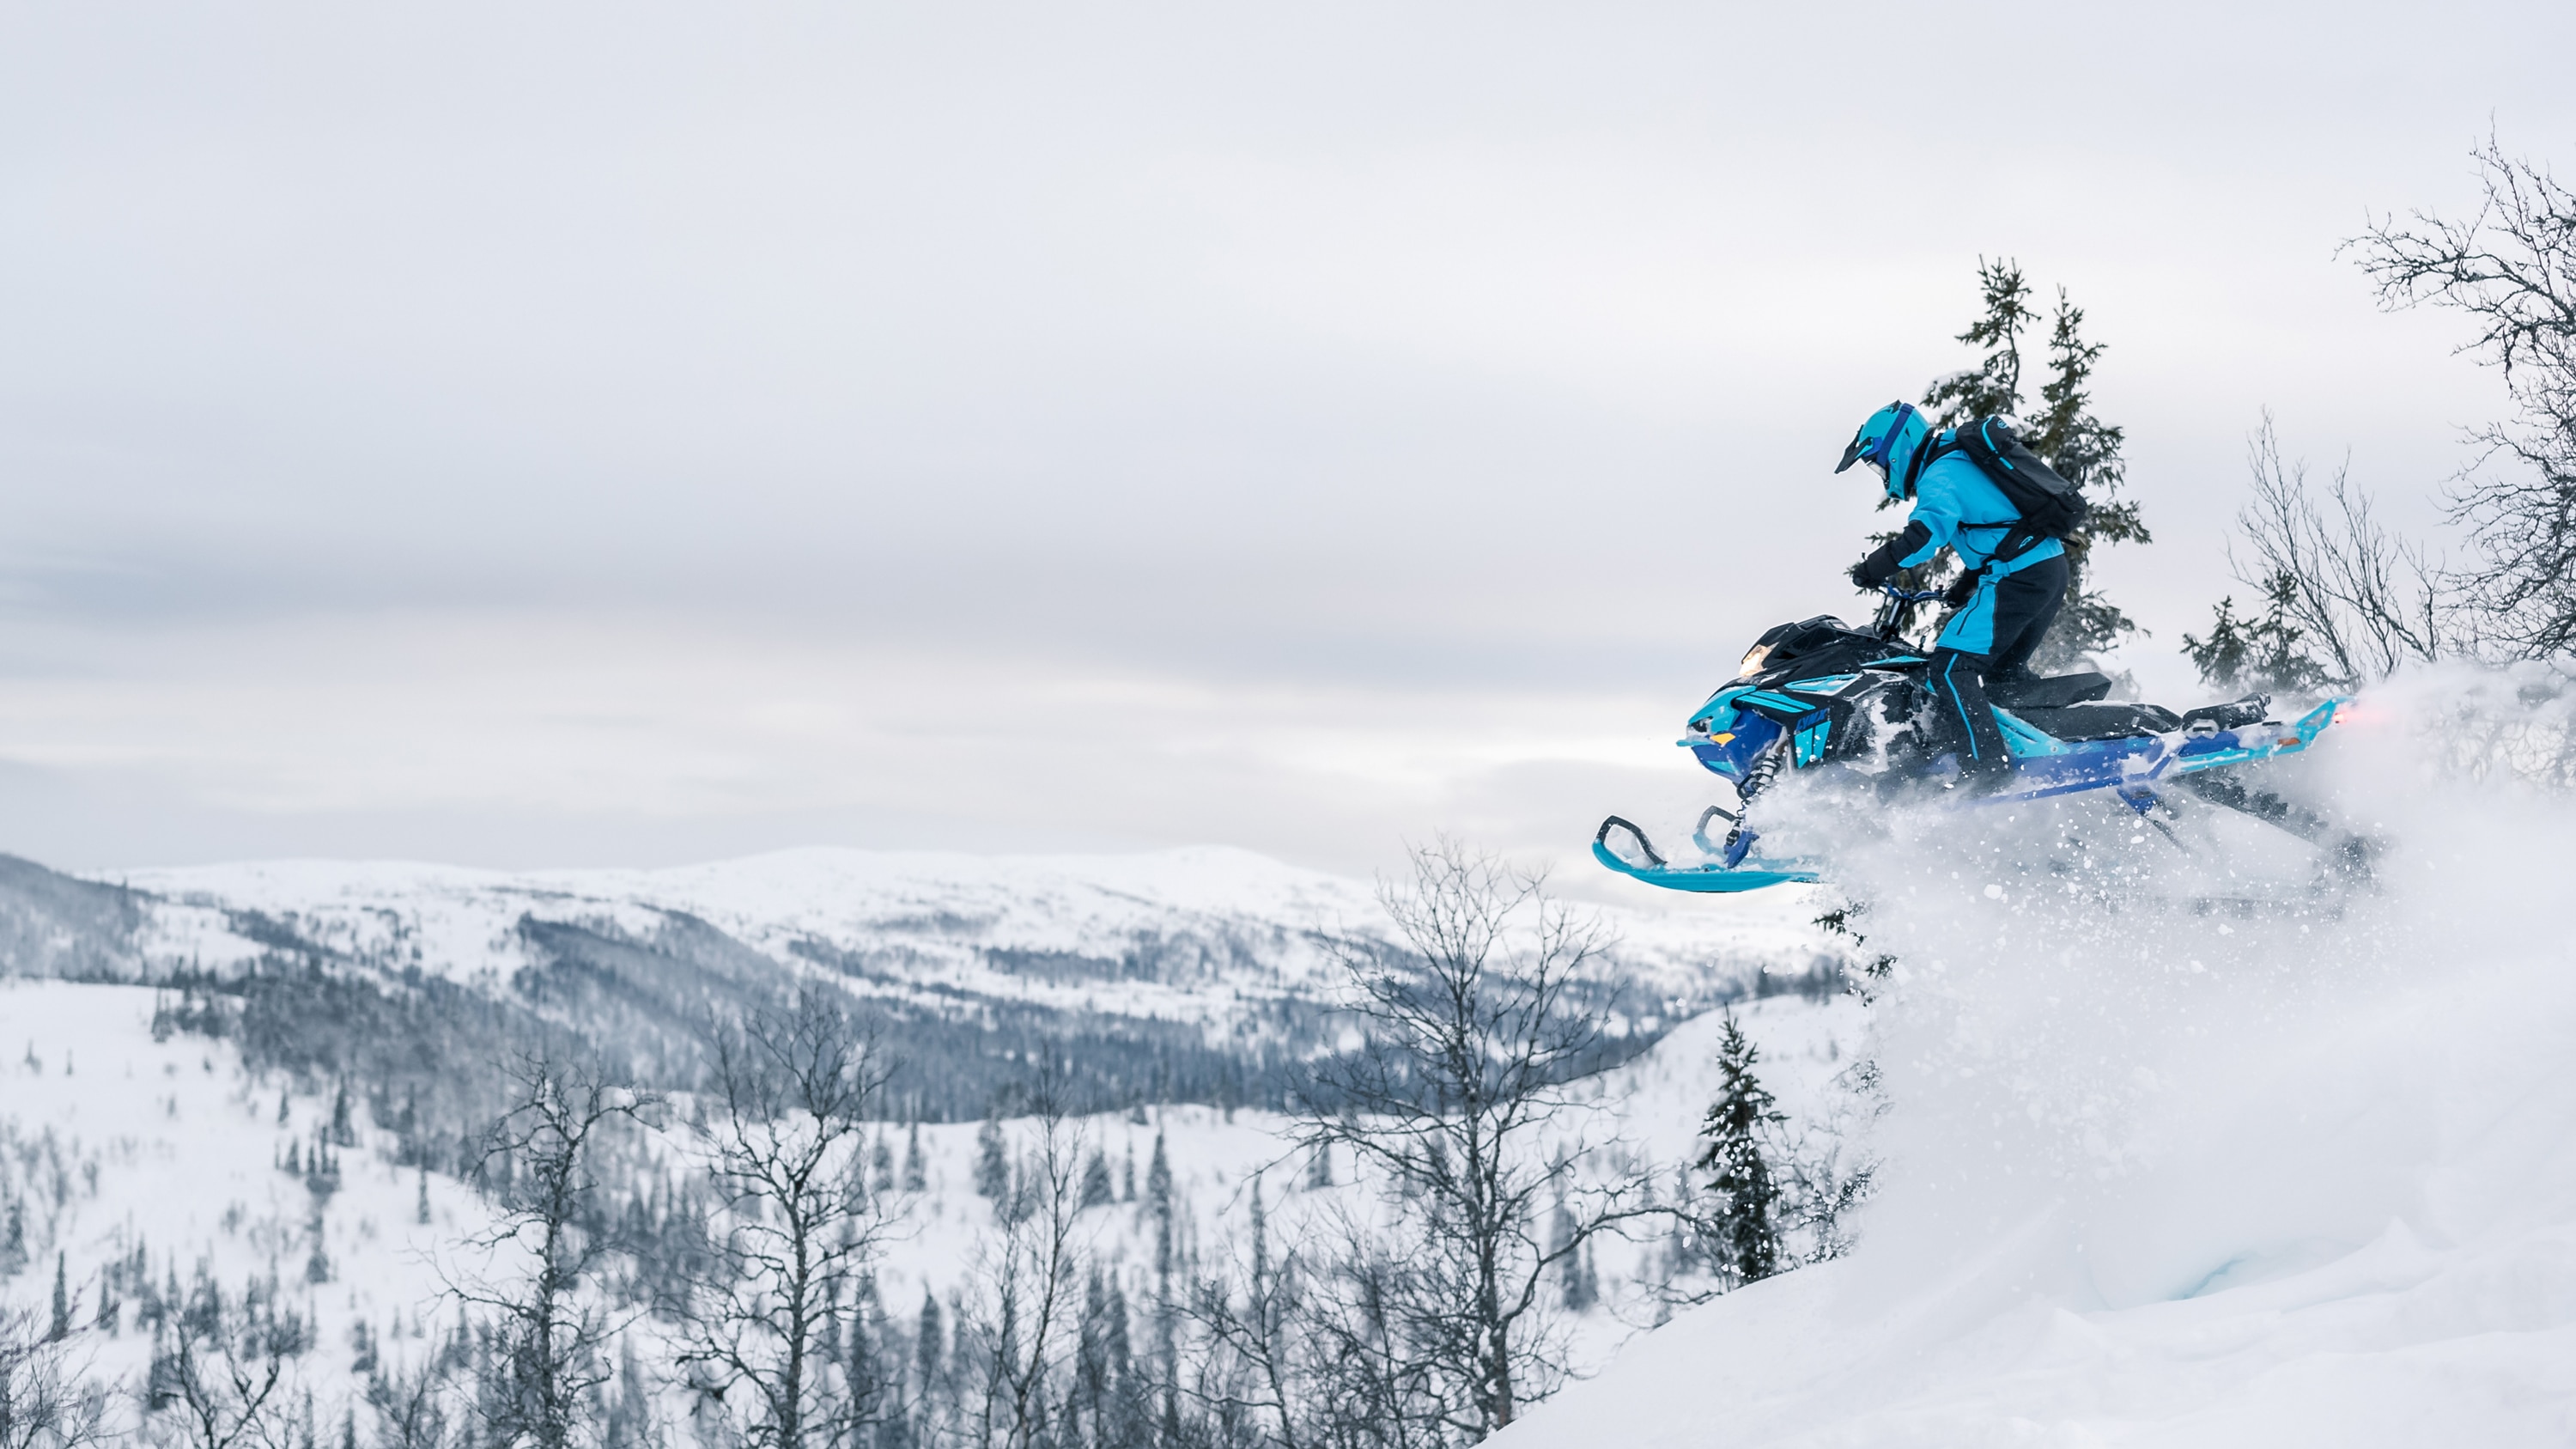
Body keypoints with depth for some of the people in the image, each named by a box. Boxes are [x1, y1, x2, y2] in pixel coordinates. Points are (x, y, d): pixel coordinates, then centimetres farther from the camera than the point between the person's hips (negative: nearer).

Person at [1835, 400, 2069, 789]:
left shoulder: (1939, 477, -9)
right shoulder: (1960, 463, 23)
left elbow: (1931, 528, -30)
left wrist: (1876, 567, -27)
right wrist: (1966, 585, 32)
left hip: (2016, 578, -10)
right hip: (2051, 571, 10)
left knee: (1951, 668, -13)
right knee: (2001, 670, 23)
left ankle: (1985, 766, -21)